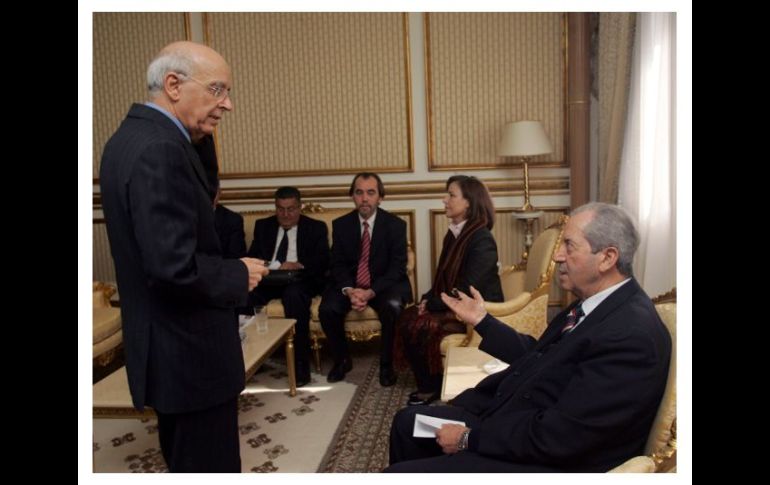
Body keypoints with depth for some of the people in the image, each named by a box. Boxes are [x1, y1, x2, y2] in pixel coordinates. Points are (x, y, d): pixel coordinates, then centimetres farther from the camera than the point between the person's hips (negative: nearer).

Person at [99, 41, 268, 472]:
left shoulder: (130, 136, 9)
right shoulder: (161, 150, -23)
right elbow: (176, 266, -29)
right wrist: (239, 275, -13)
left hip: (163, 347, 10)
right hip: (191, 353, -10)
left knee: (182, 460, 24)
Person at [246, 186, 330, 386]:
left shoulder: (316, 228, 11)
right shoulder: (263, 226, 18)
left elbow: (323, 262, 0)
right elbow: (252, 257, 6)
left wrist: (299, 265, -18)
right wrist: (279, 266, -11)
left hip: (300, 280, -2)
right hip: (268, 279, 3)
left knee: (294, 295, -38)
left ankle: (300, 365, -32)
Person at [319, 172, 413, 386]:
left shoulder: (396, 225, -7)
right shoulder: (340, 224, 1)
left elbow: (397, 268, -11)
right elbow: (337, 265, 0)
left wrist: (370, 292, -24)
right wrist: (349, 291, -21)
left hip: (385, 284, -2)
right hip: (350, 284, 2)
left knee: (392, 307, -33)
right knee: (327, 309, -24)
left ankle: (386, 364, -9)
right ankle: (342, 360, 4)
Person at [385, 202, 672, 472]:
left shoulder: (631, 334, -27)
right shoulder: (594, 304, 4)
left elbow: (556, 437, -28)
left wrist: (470, 438, -18)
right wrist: (481, 320, 18)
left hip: (548, 461, -9)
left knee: (400, 473, -11)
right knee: (408, 422, 15)